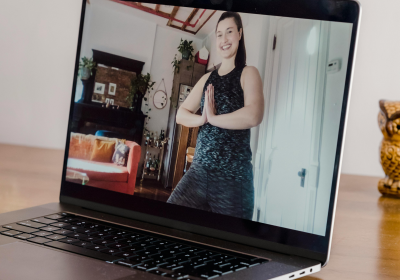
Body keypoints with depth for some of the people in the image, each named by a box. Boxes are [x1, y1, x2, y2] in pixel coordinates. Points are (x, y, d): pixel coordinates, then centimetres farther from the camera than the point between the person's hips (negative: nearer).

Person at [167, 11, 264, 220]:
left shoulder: (248, 74, -3)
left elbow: (254, 116, -21)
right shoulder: (207, 79, 14)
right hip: (199, 170, 5)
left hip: (233, 175, -5)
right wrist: (201, 119, -8)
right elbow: (181, 114, 13)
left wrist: (213, 117, -12)